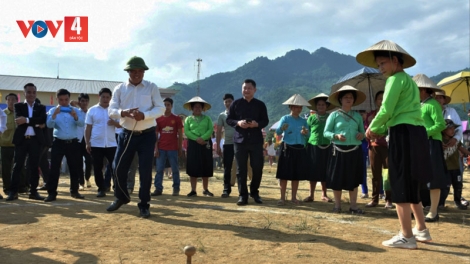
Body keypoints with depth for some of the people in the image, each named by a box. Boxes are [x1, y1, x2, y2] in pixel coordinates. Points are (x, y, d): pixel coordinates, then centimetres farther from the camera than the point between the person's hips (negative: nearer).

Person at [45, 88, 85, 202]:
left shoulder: (76, 110, 4)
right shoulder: (53, 110, 2)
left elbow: (81, 124, -10)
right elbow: (49, 125, -12)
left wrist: (75, 116, -28)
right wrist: (55, 114, -28)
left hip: (73, 143, 2)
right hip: (58, 143, -1)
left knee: (75, 168, 9)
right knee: (54, 168, -4)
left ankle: (74, 191, 23)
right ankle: (51, 193, 2)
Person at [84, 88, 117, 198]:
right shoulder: (92, 110, 3)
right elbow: (88, 128, 4)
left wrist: (115, 123, -16)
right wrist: (87, 143, -2)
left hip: (111, 144, 0)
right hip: (96, 144, 0)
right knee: (97, 168, 4)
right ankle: (101, 189, 14)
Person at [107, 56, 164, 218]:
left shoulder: (152, 87, 0)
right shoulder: (119, 89, 4)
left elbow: (160, 108, -7)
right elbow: (111, 111, -2)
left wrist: (144, 115, -24)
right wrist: (123, 112, -25)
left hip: (147, 135, -2)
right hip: (127, 134, 2)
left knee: (145, 170, -2)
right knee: (118, 168, 5)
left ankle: (144, 205, 13)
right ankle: (121, 197, 31)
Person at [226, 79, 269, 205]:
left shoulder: (260, 105, 6)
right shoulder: (236, 103, 5)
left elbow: (265, 121, 7)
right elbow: (229, 119, 6)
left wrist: (257, 124, -15)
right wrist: (238, 123, -14)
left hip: (256, 140, 1)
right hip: (240, 140, 0)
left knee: (258, 167, 3)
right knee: (241, 169, 2)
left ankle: (254, 192, 23)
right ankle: (242, 195, 10)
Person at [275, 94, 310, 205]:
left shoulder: (303, 121, 10)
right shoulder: (285, 118, -1)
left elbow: (308, 135, 6)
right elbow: (278, 132, -14)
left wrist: (305, 133, -17)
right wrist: (282, 128, -36)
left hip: (300, 150, 4)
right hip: (287, 149, -4)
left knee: (297, 175, 8)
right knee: (284, 174, -2)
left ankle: (293, 197, 19)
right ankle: (282, 197, 6)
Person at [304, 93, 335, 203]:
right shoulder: (311, 118, 5)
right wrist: (305, 147, -2)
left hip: (327, 147, 1)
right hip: (314, 147, -1)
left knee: (325, 172, 7)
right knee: (313, 172, 2)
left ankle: (324, 194, 20)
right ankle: (311, 195, 10)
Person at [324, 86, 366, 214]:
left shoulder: (357, 116, 10)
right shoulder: (334, 115, 0)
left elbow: (362, 131, 16)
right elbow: (326, 132, -1)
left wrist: (361, 135, -6)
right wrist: (336, 136, -18)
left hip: (355, 150, 3)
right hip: (339, 150, -3)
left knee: (353, 179, 7)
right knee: (337, 179, 2)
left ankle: (353, 206, 15)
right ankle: (337, 205, 15)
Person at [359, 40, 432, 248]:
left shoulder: (396, 79, -7)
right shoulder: (408, 80, 23)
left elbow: (386, 111, -15)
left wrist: (372, 128, 2)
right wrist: (381, 131, 15)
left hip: (404, 134, -10)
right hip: (415, 133, 10)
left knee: (400, 187, -5)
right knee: (411, 186, 18)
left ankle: (406, 237, 0)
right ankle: (421, 230, 27)